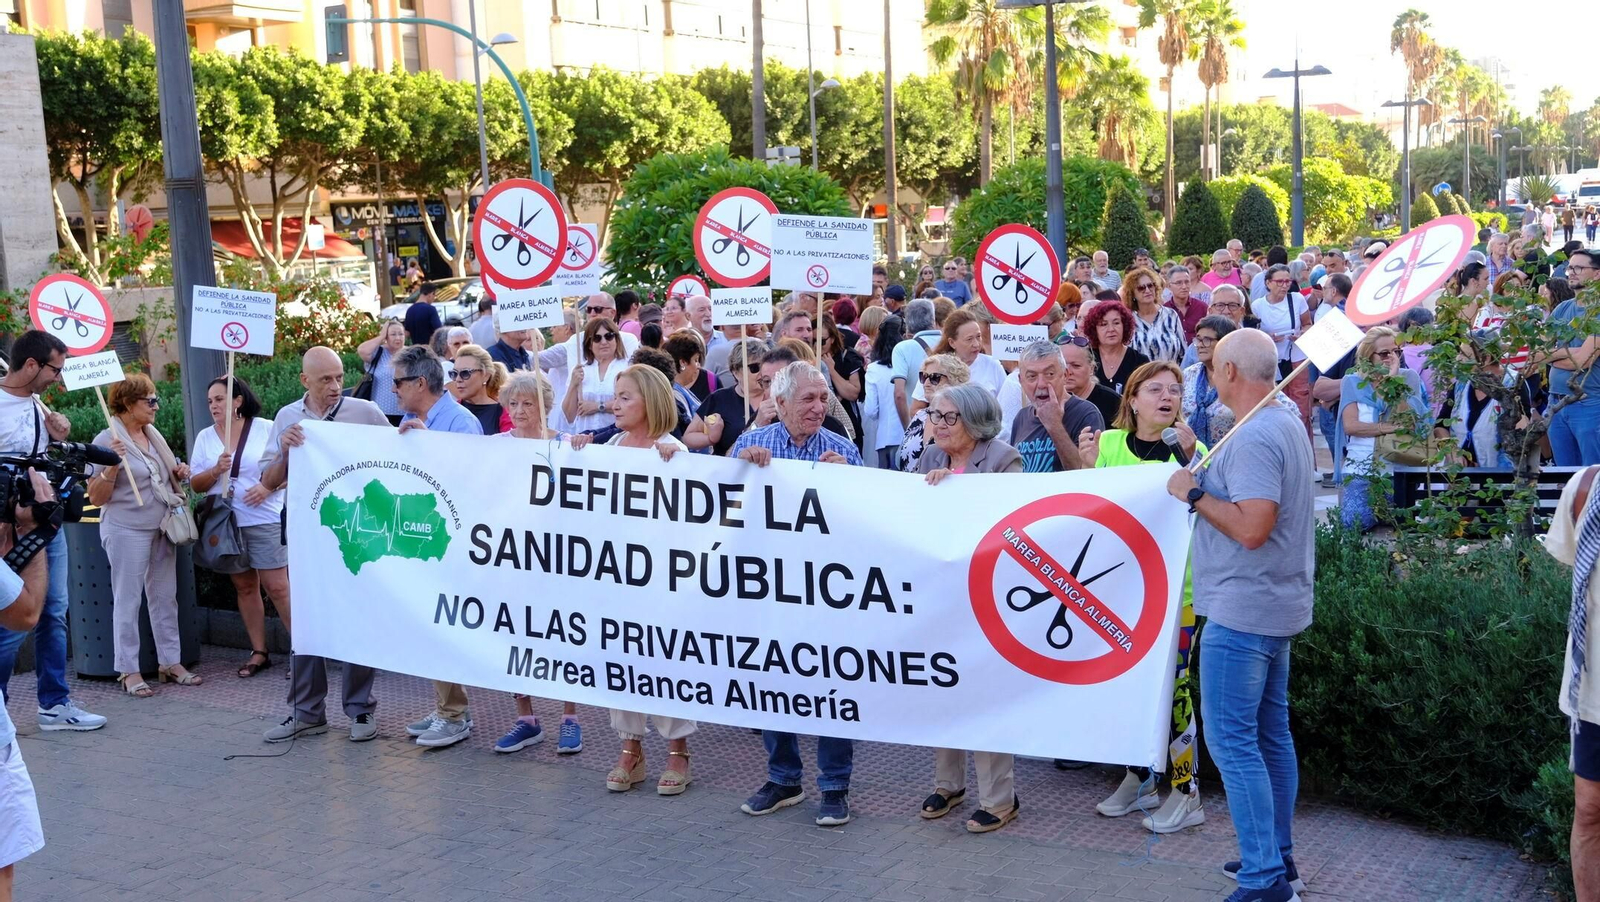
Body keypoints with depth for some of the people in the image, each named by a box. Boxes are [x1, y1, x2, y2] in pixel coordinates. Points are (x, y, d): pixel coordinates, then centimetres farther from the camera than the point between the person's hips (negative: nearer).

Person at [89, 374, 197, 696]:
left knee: (165, 597, 11)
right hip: (126, 530, -7)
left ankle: (171, 661, 19)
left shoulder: (153, 434, 9)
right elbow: (96, 498, -12)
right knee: (127, 601, -1)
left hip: (162, 528, 7)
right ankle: (129, 671, 5)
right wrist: (112, 464, -26)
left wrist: (179, 473, 4)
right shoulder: (107, 440, -11)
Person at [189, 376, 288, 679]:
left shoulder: (266, 429, -2)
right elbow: (195, 484, 8)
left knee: (277, 587, -7)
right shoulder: (205, 437, 9)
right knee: (245, 587, 9)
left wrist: (268, 486, -17)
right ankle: (259, 652, 17)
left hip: (265, 521, -4)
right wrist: (216, 470, -11)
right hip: (225, 524, 4)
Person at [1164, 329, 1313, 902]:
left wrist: (1193, 493, -18)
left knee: (1232, 740, -6)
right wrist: (1202, 463, 15)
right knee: (1270, 733, 16)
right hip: (1278, 604, 10)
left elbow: (1252, 528, -27)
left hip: (1242, 610, -10)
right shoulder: (1288, 424, 12)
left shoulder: (1253, 437, -20)